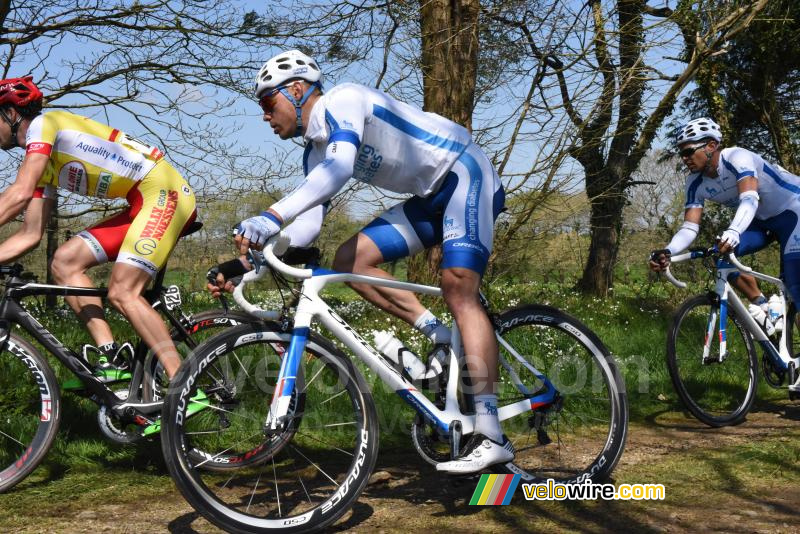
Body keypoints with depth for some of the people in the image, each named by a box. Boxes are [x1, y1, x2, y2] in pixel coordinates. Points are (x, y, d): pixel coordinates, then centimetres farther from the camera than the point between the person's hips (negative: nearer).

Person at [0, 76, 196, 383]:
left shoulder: (43, 124, -6)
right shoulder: (44, 166, 20)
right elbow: (30, 235, 17)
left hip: (165, 192, -9)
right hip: (142, 205, 9)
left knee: (121, 293, -17)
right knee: (64, 262, 2)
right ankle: (111, 361, -4)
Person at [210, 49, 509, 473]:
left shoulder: (342, 100, -16)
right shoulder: (316, 153, 10)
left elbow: (341, 167, -36)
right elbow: (307, 226, 2)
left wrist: (271, 216, -46)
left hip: (465, 174, -9)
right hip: (431, 198, 9)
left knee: (457, 288, -24)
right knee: (350, 259, -6)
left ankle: (491, 436, -27)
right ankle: (445, 340, -4)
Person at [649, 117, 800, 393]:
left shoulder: (737, 158, -30)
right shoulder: (695, 183, -10)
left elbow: (749, 199, -46)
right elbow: (689, 227, -15)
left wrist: (733, 232, -64)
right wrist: (667, 251, -35)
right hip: (763, 220, 6)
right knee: (722, 253, -18)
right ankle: (762, 308, 0)